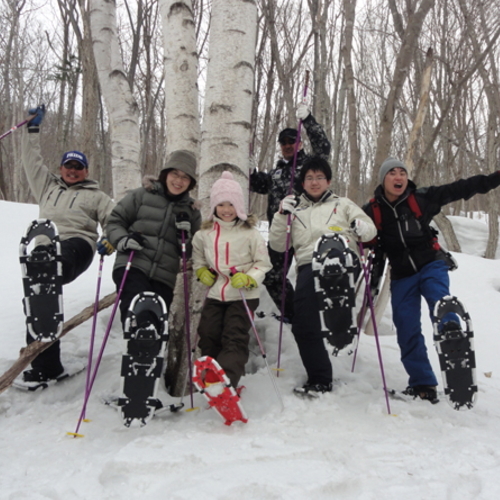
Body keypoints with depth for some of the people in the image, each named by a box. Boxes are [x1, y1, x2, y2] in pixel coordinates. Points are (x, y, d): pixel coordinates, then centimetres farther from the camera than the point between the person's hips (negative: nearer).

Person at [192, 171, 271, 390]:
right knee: (208, 337, 4)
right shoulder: (205, 233, 3)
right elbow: (197, 254, 22)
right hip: (215, 294, 5)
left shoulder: (250, 233, -7)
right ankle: (212, 377, 20)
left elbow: (263, 263, -3)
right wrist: (201, 271, 4)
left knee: (235, 339, -10)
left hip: (243, 296, -4)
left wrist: (248, 278, -20)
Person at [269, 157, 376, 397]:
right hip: (308, 266, 1)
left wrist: (363, 227, -5)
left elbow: (371, 229, 18)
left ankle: (340, 322, -36)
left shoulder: (342, 204, 27)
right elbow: (277, 245, 20)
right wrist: (281, 215, 7)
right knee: (303, 326, -15)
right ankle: (320, 379, 2)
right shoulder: (295, 210, 29)